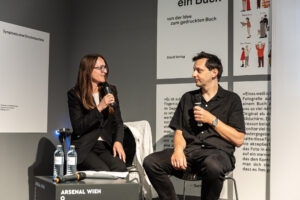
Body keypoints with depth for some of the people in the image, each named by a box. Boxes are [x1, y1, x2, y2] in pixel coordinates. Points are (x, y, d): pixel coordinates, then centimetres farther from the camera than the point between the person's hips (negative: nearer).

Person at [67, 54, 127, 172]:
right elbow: (77, 128, -8)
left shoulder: (110, 90, 14)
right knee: (103, 171, -31)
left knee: (120, 168, -27)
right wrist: (99, 108, -15)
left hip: (106, 146, 4)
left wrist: (118, 141, -6)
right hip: (84, 148, -3)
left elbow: (118, 122, 14)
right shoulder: (75, 94, 0)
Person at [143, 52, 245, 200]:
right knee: (150, 162, -22)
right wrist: (178, 150, -6)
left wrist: (212, 120, -4)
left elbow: (238, 140, 2)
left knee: (213, 166, -40)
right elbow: (179, 132, 16)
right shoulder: (187, 98, 22)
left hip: (218, 152, -3)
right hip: (190, 151, 4)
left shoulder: (231, 99, 10)